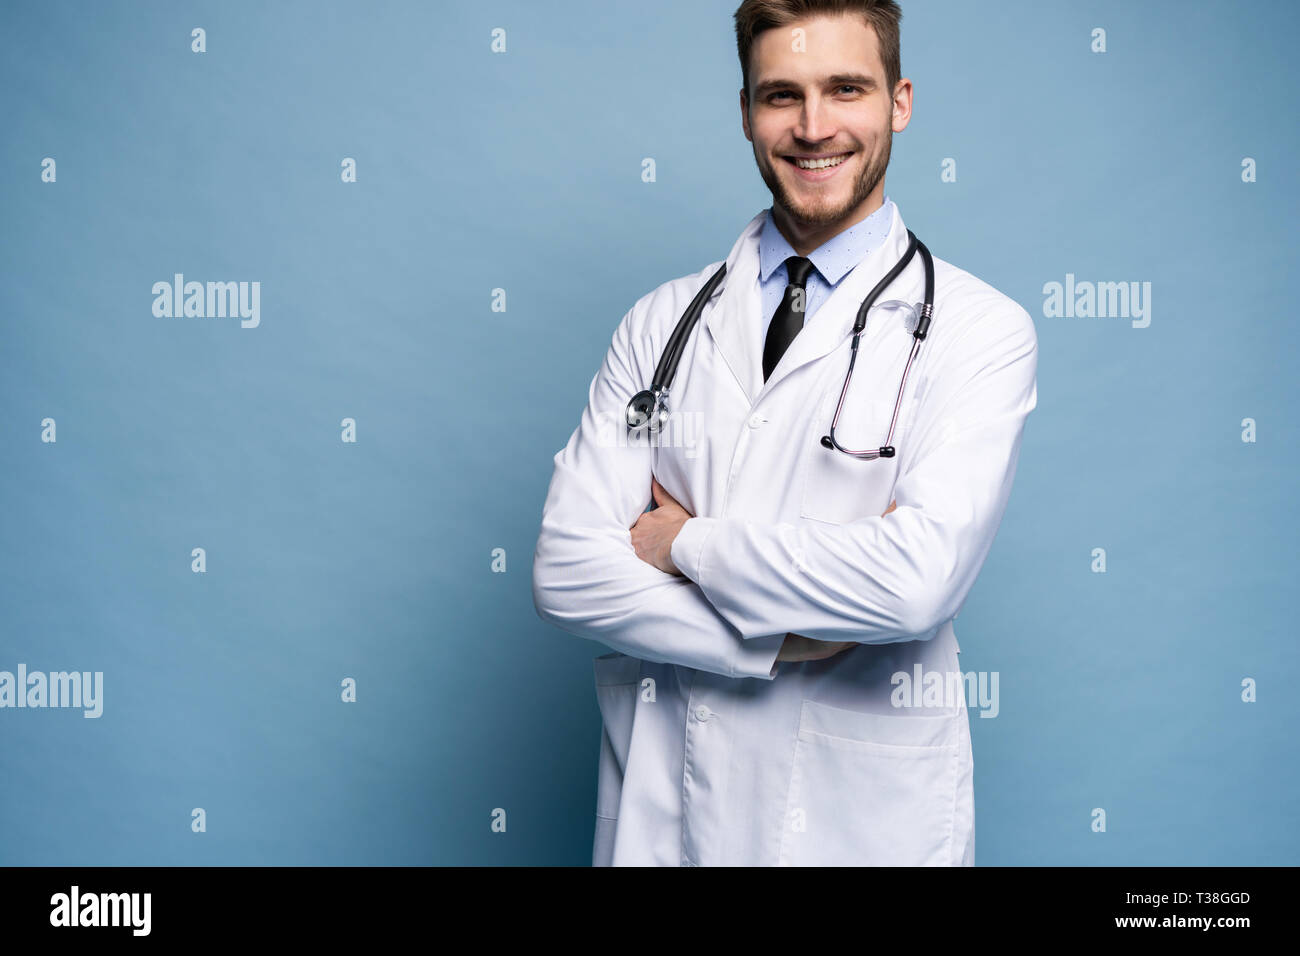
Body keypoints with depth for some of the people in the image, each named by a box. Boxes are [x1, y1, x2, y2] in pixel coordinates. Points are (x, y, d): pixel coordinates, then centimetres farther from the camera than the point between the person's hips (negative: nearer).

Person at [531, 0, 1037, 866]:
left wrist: (687, 543, -12)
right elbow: (569, 570, -7)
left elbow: (918, 581, -22)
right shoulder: (659, 323, 2)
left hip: (870, 816, -2)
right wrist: (785, 639, -17)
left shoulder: (982, 330, -8)